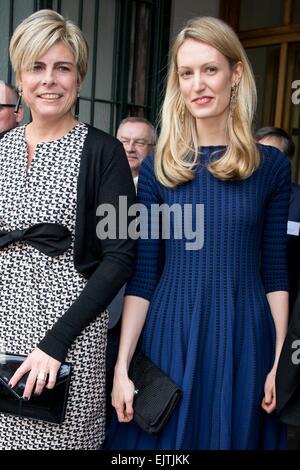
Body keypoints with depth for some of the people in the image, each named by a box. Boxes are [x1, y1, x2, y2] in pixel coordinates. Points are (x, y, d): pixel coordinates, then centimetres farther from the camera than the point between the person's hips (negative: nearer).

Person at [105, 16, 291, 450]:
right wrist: (122, 367, -5)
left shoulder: (272, 166, 0)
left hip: (244, 340, 0)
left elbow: (275, 271, 2)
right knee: (165, 440, 12)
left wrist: (280, 361, -3)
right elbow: (141, 276, -2)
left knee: (236, 436, 15)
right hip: (170, 338, 0)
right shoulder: (158, 168, -1)